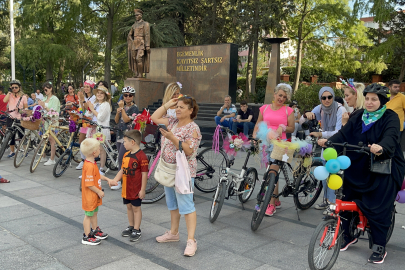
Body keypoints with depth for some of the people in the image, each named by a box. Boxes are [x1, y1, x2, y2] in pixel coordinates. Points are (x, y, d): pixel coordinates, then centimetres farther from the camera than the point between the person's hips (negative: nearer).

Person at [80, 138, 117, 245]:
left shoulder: (93, 163, 4)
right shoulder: (89, 166, -29)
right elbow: (89, 184, -27)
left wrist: (107, 179, 9)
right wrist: (99, 192, -18)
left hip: (95, 196, 10)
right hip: (89, 196, -10)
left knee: (94, 213, 23)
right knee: (88, 215, 4)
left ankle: (95, 230, 40)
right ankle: (87, 237, 17)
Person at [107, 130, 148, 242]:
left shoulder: (141, 156, -19)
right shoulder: (126, 155, 7)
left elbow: (144, 174, -18)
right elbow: (122, 170, 13)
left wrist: (143, 190, -17)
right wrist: (114, 180, 0)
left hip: (136, 189, -8)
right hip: (126, 188, 8)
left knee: (136, 208, 4)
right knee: (129, 207, 18)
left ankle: (136, 230, 16)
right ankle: (131, 226, 33)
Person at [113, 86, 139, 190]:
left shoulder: (134, 108, -7)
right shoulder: (122, 106, 14)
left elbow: (126, 119, -18)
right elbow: (116, 121, 10)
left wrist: (122, 108, -13)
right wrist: (118, 111, -7)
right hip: (120, 134, 7)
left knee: (121, 159, -10)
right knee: (122, 159, 11)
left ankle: (120, 181, -4)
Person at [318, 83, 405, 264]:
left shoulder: (390, 117, -7)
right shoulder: (359, 116, 7)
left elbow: (390, 137, -26)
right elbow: (344, 133, -5)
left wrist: (381, 148, -48)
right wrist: (328, 141, -23)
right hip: (358, 167, 5)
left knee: (378, 208, -5)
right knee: (346, 200, 5)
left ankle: (379, 247, 12)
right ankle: (347, 236, 24)